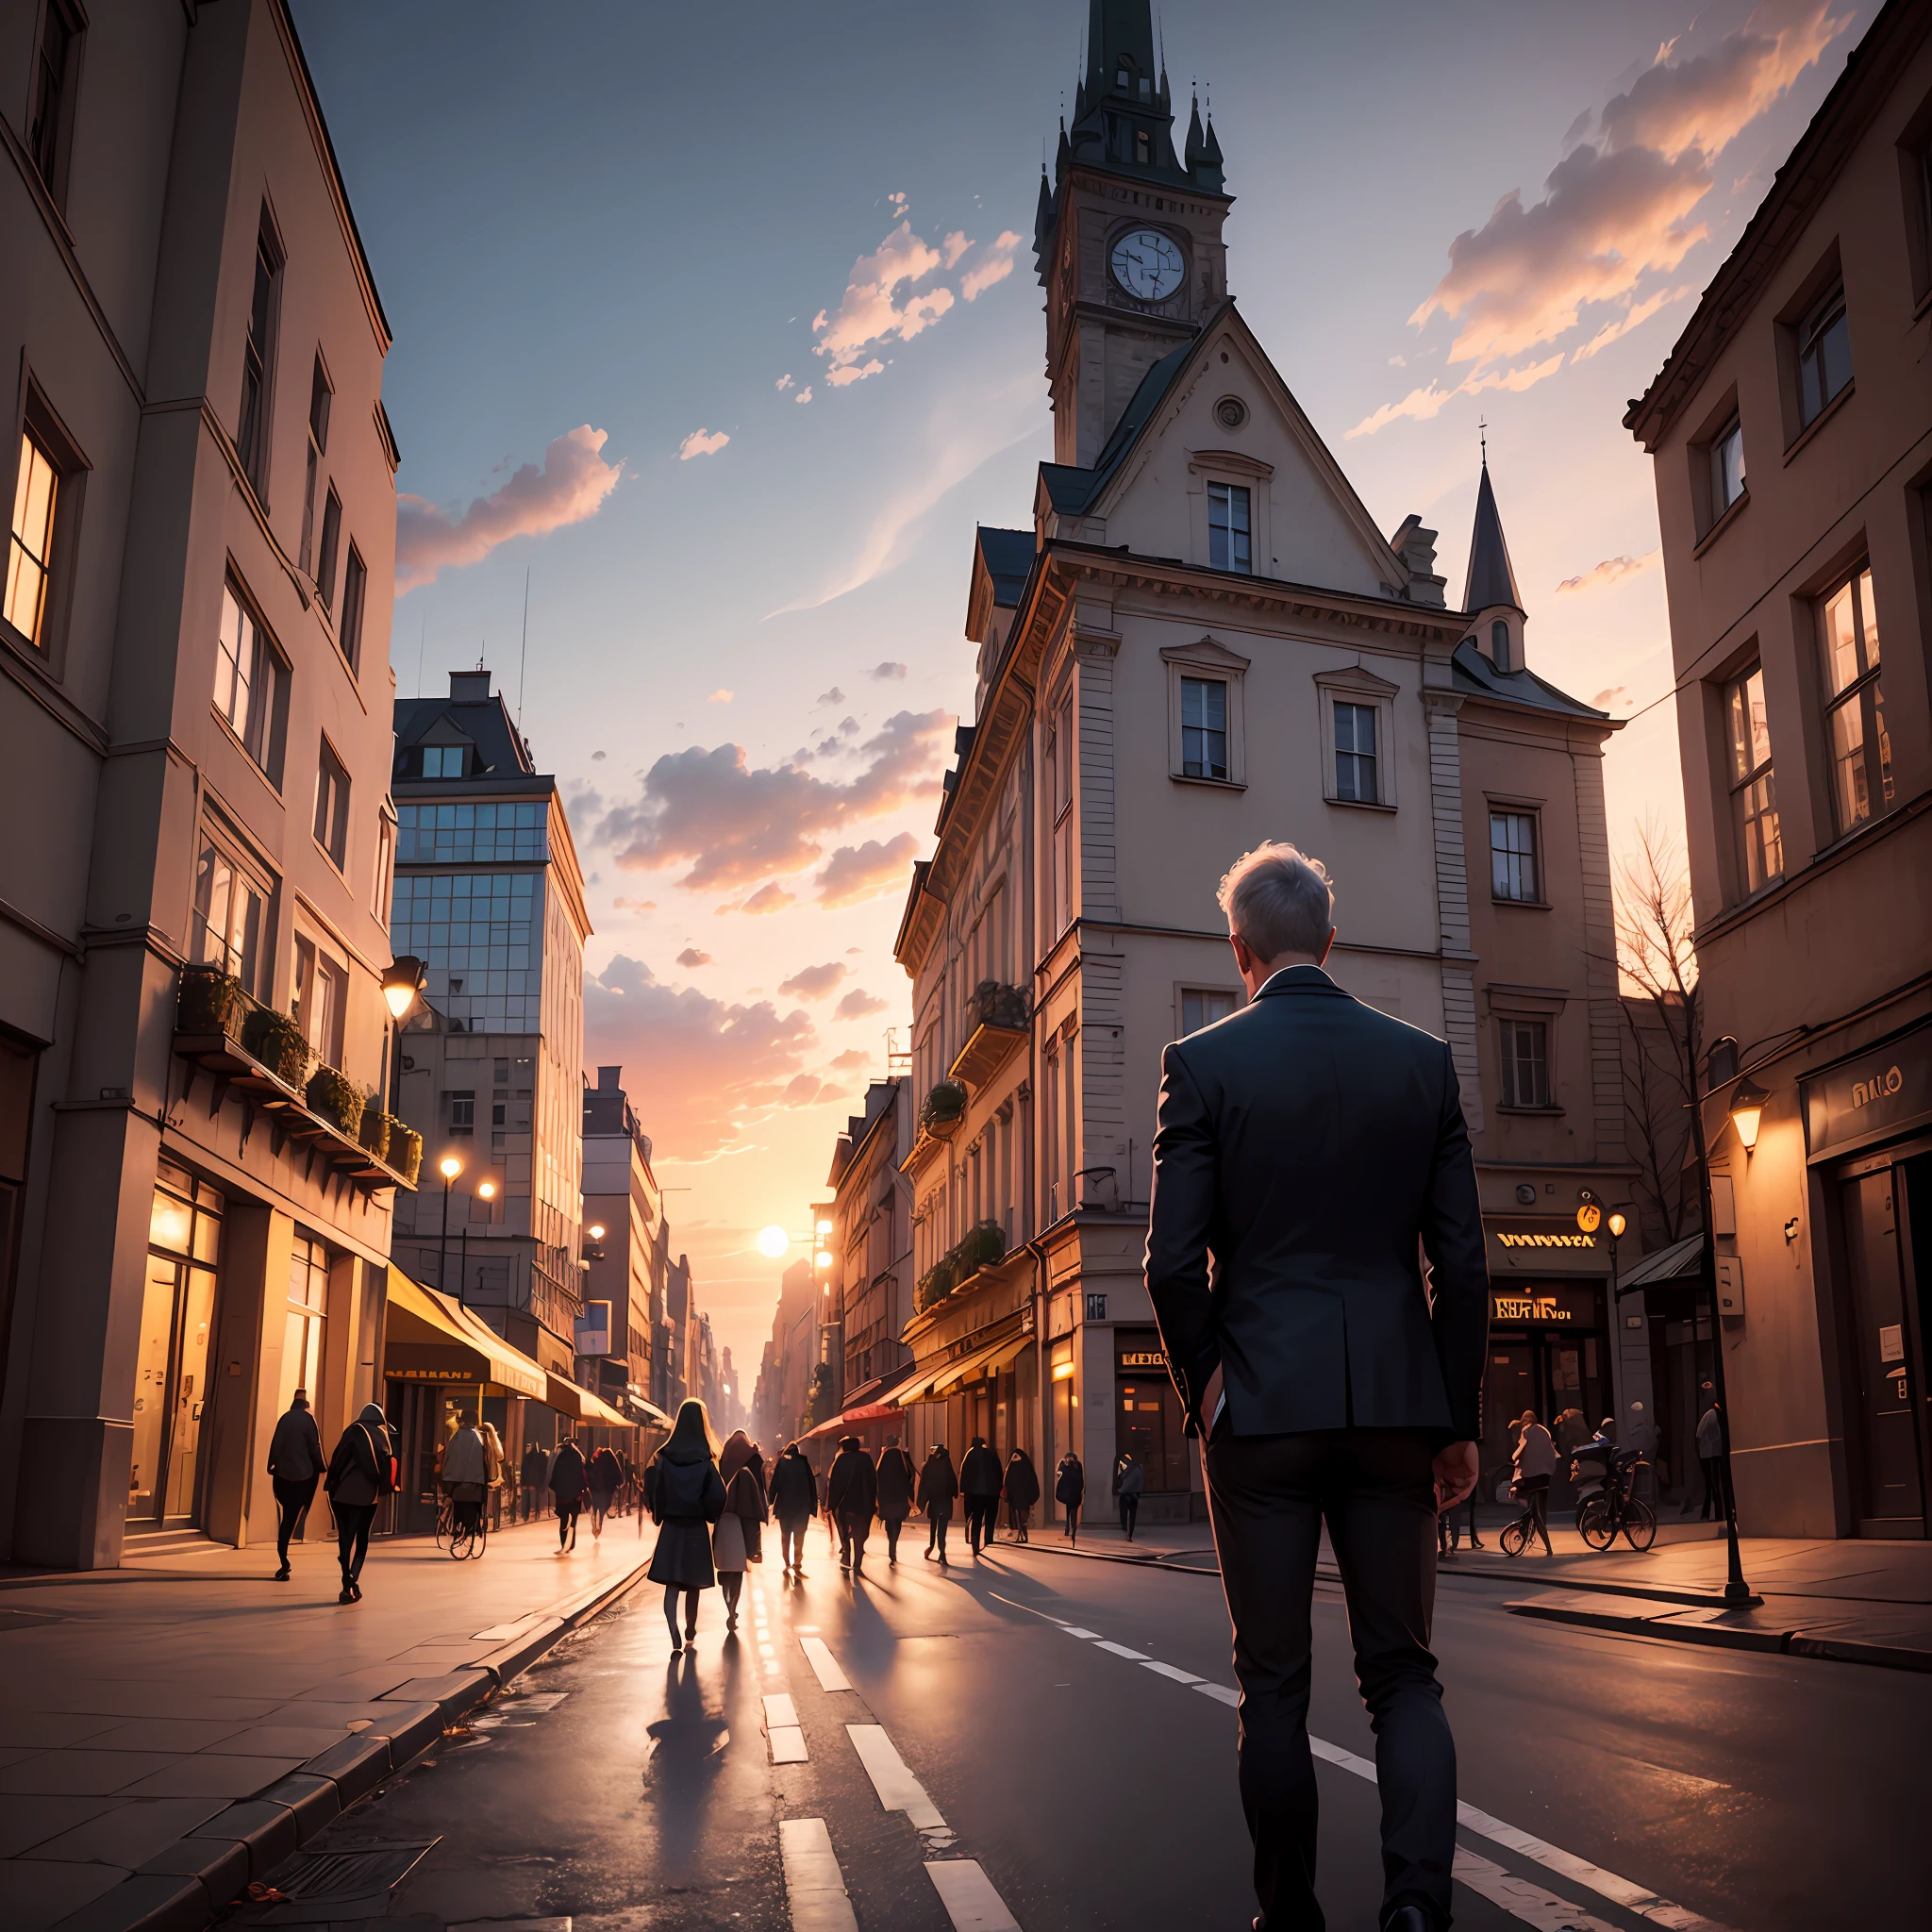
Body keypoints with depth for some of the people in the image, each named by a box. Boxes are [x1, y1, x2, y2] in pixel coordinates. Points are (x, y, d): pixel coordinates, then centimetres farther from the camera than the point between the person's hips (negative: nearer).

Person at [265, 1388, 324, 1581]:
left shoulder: (284, 1419, 2)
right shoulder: (308, 1420, -7)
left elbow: (275, 1445, 2)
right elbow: (315, 1447, -7)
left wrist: (272, 1465, 9)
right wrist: (320, 1469, 2)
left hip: (282, 1473, 3)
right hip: (303, 1475, -3)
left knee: (285, 1516, 8)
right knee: (292, 1518, 9)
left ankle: (284, 1561, 3)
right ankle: (283, 1564, 10)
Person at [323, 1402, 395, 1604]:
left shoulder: (355, 1431, -3)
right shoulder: (383, 1436, 8)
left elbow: (338, 1458, -7)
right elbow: (388, 1464, 2)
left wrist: (331, 1485, -2)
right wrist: (384, 1487, 8)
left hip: (346, 1492, -3)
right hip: (370, 1495, 3)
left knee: (346, 1538, 0)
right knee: (361, 1538, 14)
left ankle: (348, 1585, -10)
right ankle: (353, 1582, 1)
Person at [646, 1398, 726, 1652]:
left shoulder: (663, 1456, -6)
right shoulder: (706, 1460, -11)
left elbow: (650, 1490, -6)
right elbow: (717, 1497, -15)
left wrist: (659, 1514, 10)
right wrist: (711, 1515, 4)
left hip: (670, 1527, 1)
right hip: (696, 1529, 0)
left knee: (671, 1584, 0)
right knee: (692, 1583, 16)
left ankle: (675, 1637, -15)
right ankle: (690, 1632, 30)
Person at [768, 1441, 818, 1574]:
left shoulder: (782, 1462, -1)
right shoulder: (804, 1462, 0)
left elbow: (775, 1483, -6)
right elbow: (812, 1485, 0)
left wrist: (770, 1501, -1)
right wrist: (813, 1505, 4)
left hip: (784, 1505, 0)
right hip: (802, 1505, 0)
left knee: (785, 1536, 14)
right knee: (799, 1537, 5)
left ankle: (787, 1565, 11)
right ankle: (797, 1565, -6)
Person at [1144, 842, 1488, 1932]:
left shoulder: (1203, 1063, -4)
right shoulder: (1423, 1059, 4)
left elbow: (1176, 1264, -8)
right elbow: (1462, 1261, 3)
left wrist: (1201, 1391, 7)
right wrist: (1460, 1417, 10)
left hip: (1262, 1402, -2)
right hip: (1397, 1404, 2)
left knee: (1275, 1680, 10)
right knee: (1403, 1669, 12)